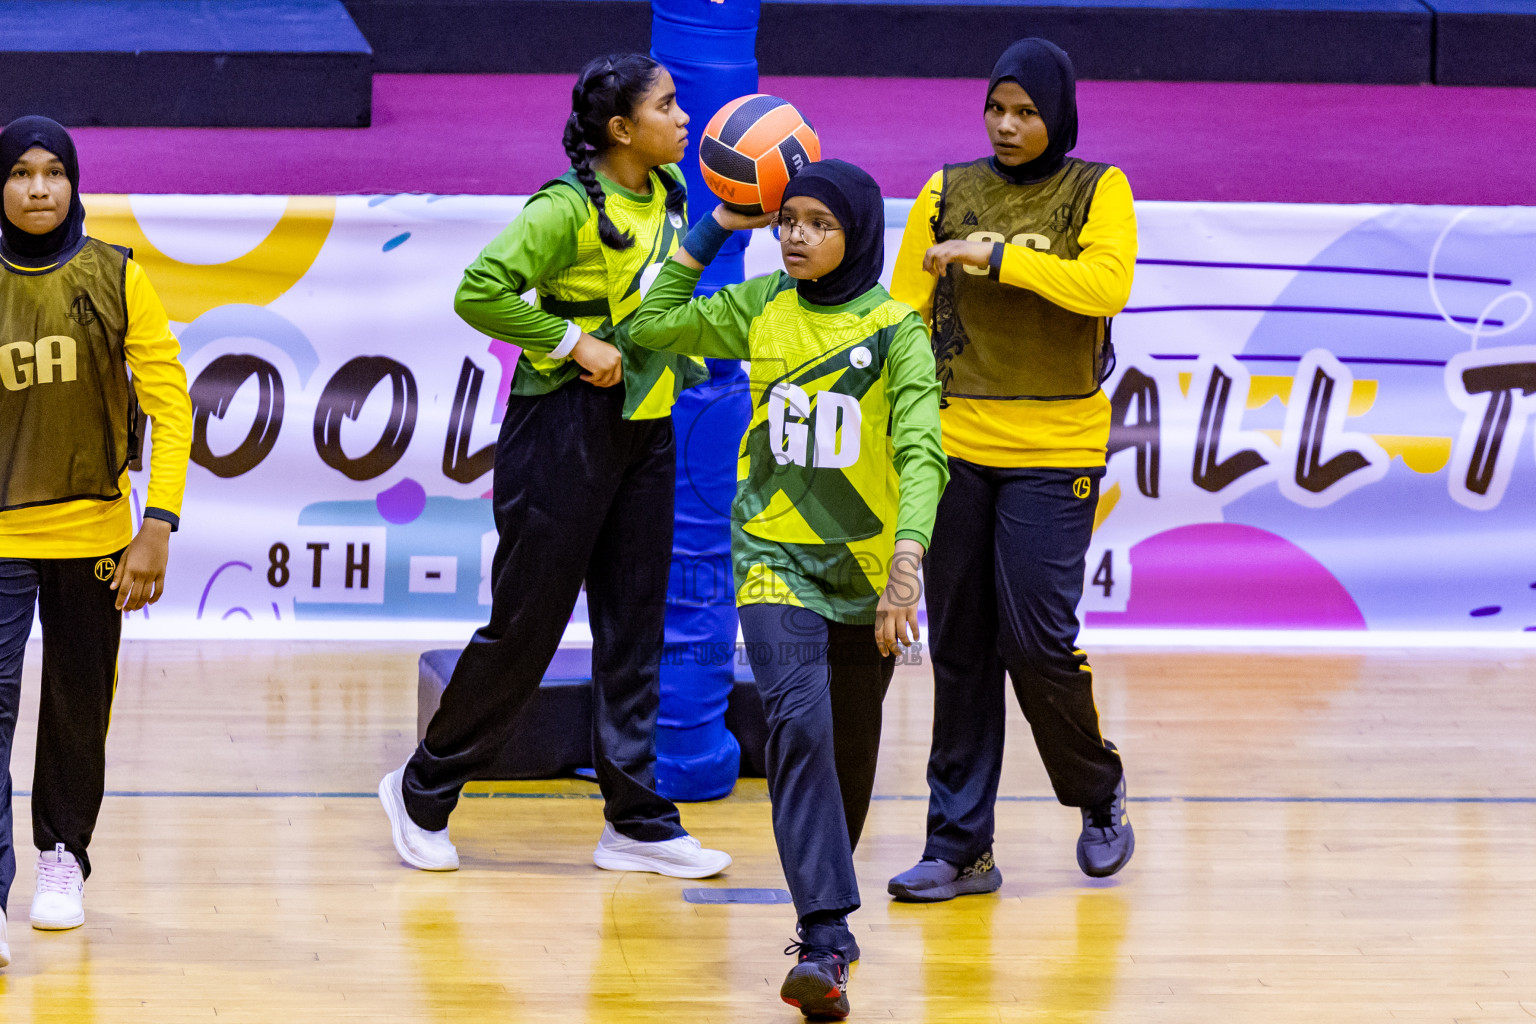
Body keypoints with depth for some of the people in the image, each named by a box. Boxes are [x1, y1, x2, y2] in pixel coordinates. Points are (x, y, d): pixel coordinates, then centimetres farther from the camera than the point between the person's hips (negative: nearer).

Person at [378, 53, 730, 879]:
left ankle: (636, 822, 10)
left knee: (635, 631, 7)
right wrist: (572, 343, -21)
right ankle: (422, 793, 15)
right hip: (567, 428, -7)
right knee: (525, 625, -1)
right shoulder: (567, 209, -17)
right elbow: (479, 292, -24)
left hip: (646, 428, 7)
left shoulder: (668, 194, 8)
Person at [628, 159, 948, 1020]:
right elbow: (653, 325, 15)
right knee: (799, 724, -20)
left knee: (852, 750, 12)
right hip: (776, 561, 0)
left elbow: (921, 450, -19)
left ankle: (827, 911, 36)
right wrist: (717, 228, 7)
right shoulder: (761, 310, 2)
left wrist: (907, 560, -34)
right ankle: (827, 939, -27)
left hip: (865, 569, 0)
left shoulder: (895, 330, -8)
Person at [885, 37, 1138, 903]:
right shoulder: (948, 192, 9)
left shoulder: (1097, 192, 2)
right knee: (959, 648, 4)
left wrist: (997, 256, -21)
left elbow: (1106, 284, -16)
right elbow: (904, 312, 8)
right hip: (954, 446, 3)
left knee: (1037, 637, -8)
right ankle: (960, 847, 9)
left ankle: (1099, 792, 18)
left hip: (1054, 449, -3)